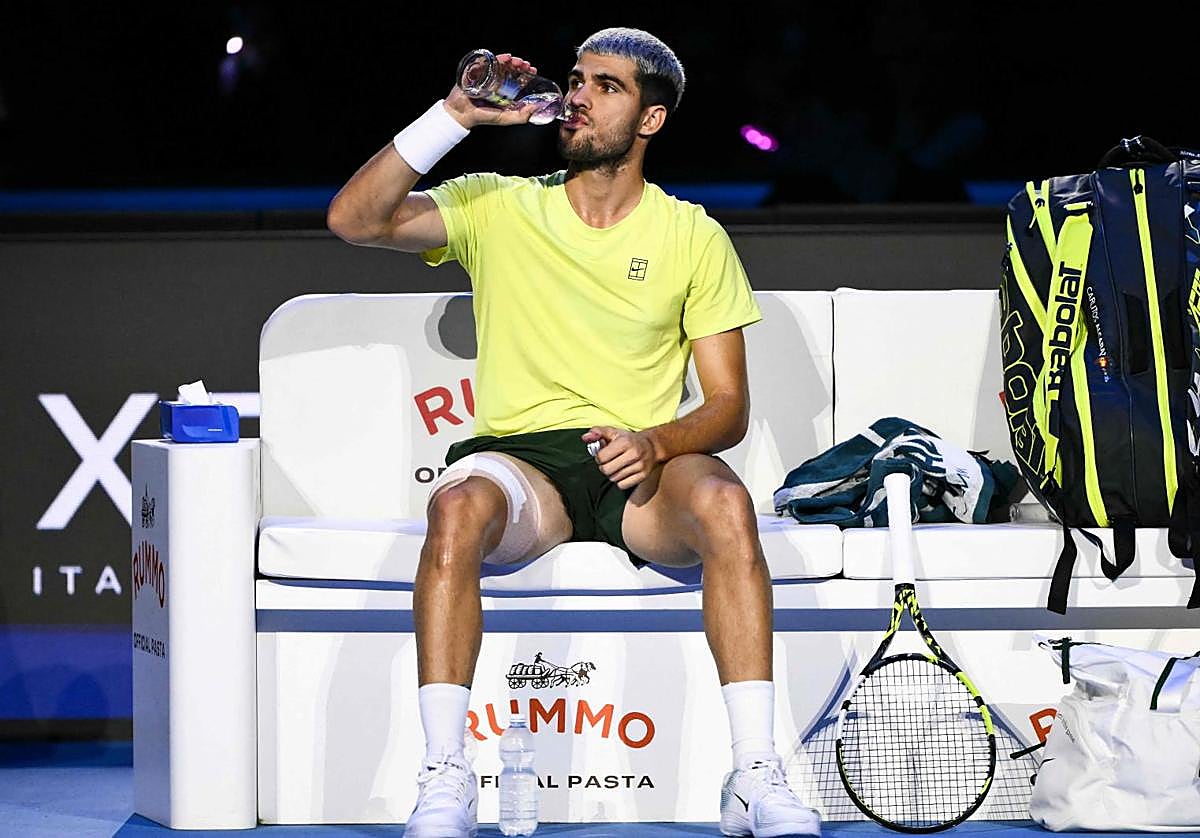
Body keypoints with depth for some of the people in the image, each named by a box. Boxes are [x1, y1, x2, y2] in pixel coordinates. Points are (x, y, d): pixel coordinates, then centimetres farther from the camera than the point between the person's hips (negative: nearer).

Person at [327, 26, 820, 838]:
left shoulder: (695, 238, 10)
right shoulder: (497, 206, 10)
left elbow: (730, 406, 7)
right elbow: (354, 219, -4)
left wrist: (656, 443, -15)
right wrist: (454, 116, -9)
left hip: (642, 469, 0)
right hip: (520, 457, 0)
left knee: (723, 501, -35)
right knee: (457, 504, -36)